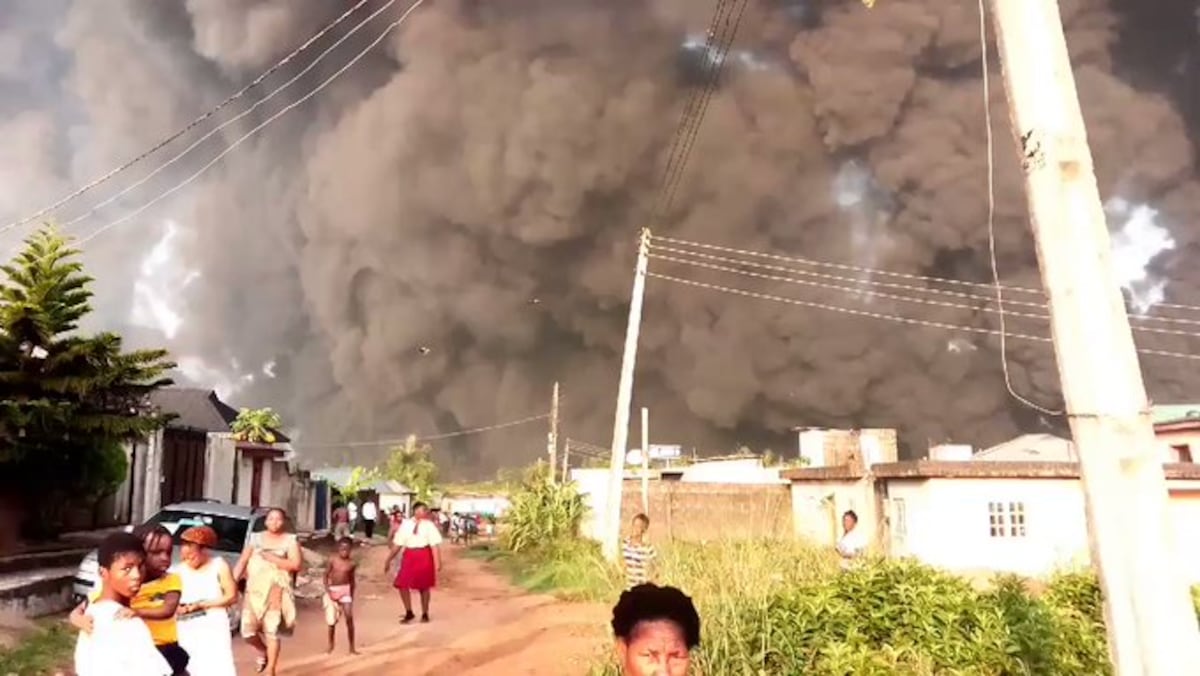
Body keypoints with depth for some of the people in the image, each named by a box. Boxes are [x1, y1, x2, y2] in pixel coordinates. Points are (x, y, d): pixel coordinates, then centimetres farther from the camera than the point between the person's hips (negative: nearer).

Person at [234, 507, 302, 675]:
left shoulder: (290, 540, 1)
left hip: (276, 590, -2)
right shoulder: (256, 538, 10)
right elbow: (242, 562, 5)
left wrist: (272, 559, -12)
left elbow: (296, 564, -9)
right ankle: (262, 651, 30)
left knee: (271, 630, -2)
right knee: (248, 631, -2)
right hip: (254, 589, 3)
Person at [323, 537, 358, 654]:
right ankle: (331, 644, 32)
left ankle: (352, 647, 0)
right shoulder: (333, 561, -10)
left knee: (349, 617, -10)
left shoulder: (352, 564, -5)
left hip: (345, 590, 0)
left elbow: (352, 579, 6)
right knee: (332, 619, 7)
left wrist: (352, 595, 9)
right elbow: (326, 576, -4)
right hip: (332, 590, 0)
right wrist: (328, 591, -12)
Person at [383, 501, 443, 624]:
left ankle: (425, 614, 26)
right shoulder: (406, 524, 3)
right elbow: (397, 544, 6)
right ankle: (409, 613, 15)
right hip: (409, 556, 2)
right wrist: (388, 560, 6)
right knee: (402, 585, -4)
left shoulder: (429, 525, -3)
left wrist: (437, 561, -17)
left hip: (424, 557, -2)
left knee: (424, 587, 8)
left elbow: (435, 545, -9)